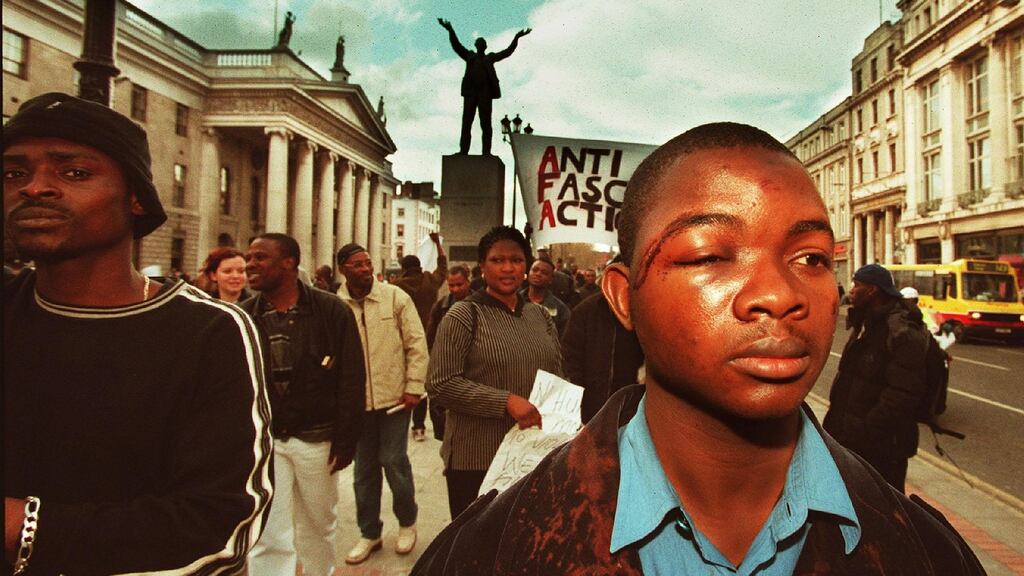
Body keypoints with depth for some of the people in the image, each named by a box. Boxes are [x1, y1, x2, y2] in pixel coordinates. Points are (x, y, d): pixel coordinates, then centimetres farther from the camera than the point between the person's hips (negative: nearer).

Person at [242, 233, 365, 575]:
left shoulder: (331, 310, -7)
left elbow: (351, 379, -6)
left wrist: (345, 441, -8)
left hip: (316, 438, -1)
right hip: (261, 440, 1)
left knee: (318, 526, 16)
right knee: (268, 538, 3)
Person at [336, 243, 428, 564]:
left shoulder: (396, 297, -5)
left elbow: (417, 344, -3)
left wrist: (413, 388, -7)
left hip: (394, 396, -2)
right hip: (356, 401, 2)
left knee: (393, 461, 4)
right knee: (364, 468, 13)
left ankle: (407, 522, 30)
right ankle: (369, 533, 32)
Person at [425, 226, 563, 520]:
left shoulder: (540, 316, 9)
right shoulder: (463, 315, -7)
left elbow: (556, 378, 18)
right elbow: (440, 383, -14)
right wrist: (505, 402, -21)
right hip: (476, 460, -4)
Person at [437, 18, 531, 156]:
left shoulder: (490, 58, 19)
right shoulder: (470, 56, 19)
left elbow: (507, 52, 11)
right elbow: (456, 46, 8)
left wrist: (516, 38, 0)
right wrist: (451, 31, -7)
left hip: (485, 93, 0)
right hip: (470, 92, 1)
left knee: (486, 123, -7)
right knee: (466, 122, -4)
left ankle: (486, 151, -10)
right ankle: (463, 150, -6)